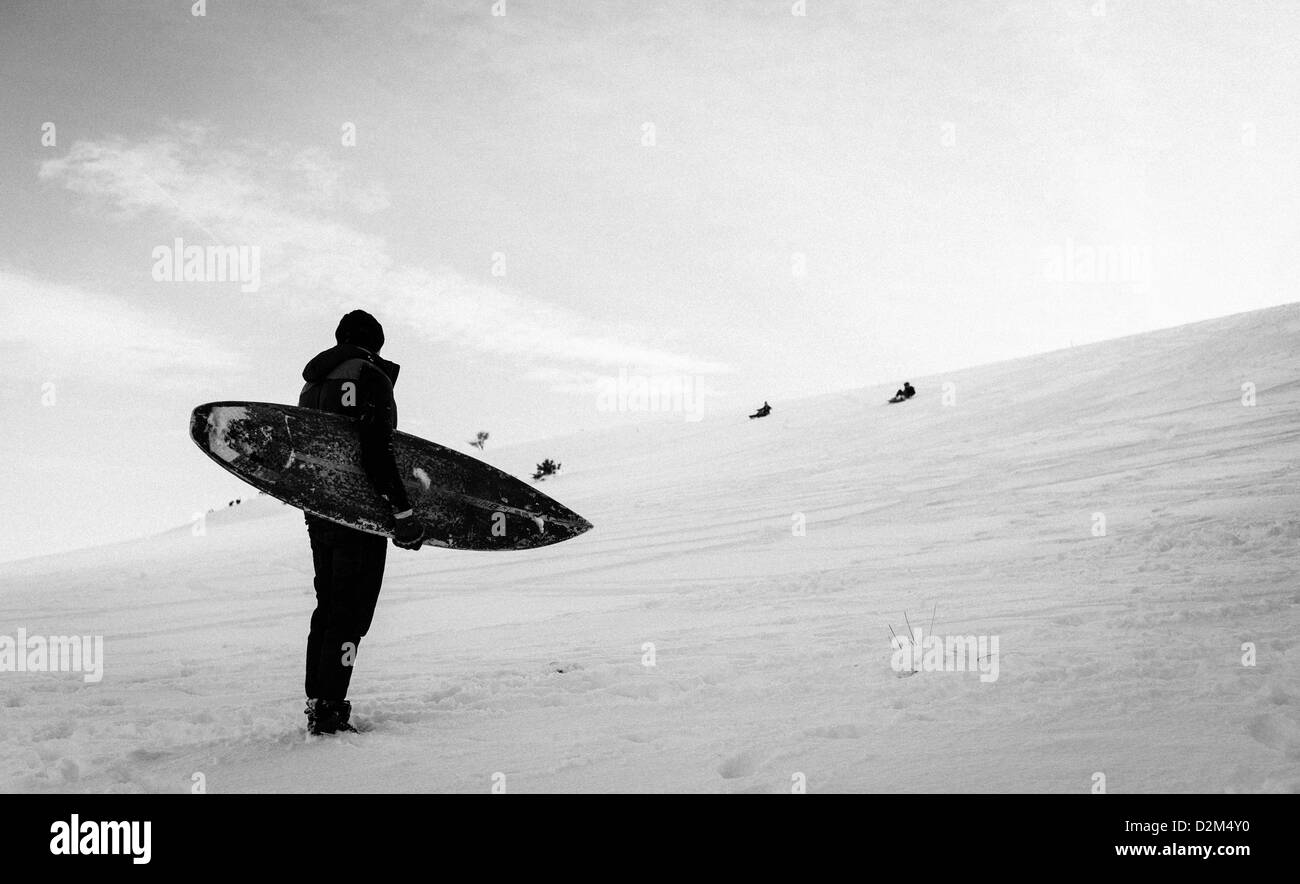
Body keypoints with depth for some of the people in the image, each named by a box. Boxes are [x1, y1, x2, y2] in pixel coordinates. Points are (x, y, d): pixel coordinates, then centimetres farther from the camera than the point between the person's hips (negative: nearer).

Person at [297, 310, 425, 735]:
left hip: (319, 514, 8)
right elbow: (377, 451, -19)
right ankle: (329, 712, -6)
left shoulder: (312, 384, 17)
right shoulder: (371, 378, -9)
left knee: (327, 608, 16)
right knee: (349, 614, -4)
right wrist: (402, 512, -18)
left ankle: (316, 702, 20)